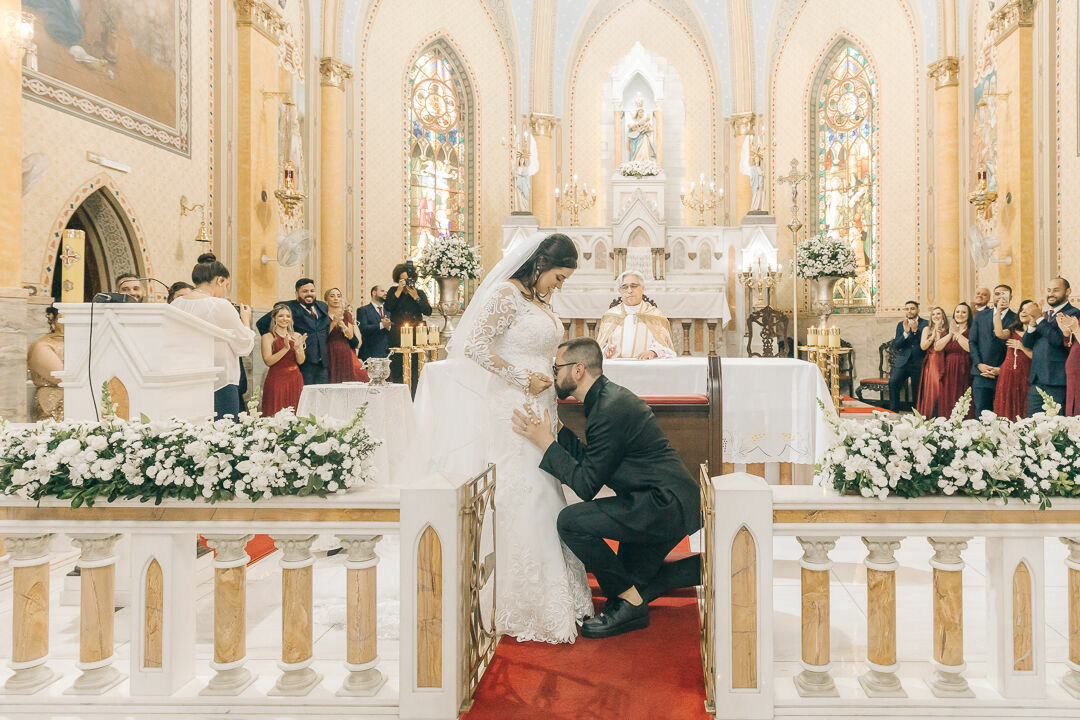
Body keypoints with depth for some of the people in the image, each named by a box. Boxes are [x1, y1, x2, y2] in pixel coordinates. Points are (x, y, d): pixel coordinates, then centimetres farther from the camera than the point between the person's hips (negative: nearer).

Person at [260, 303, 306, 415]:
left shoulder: (296, 336, 10)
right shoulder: (268, 337, -1)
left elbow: (300, 361, 3)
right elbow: (268, 361, -11)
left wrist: (297, 348, -16)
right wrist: (286, 348, -20)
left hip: (295, 380, 4)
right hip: (276, 380, -4)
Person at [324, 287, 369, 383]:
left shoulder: (346, 314, 13)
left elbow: (351, 336, 3)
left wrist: (341, 323, -13)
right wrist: (334, 322, -17)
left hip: (346, 354, 3)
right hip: (330, 356, -3)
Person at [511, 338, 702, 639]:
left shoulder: (610, 410, -20)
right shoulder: (611, 397, 12)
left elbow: (585, 485, -18)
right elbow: (590, 460, 14)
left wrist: (546, 442, -12)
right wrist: (556, 431, 9)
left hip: (666, 507, -11)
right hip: (671, 505, 11)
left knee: (571, 521, -19)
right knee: (630, 579, 22)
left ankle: (630, 603, -5)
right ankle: (710, 568, 22)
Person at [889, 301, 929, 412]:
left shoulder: (925, 324, 1)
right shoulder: (900, 325, 11)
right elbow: (896, 346, 3)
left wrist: (916, 330, -19)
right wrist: (905, 333, -11)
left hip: (918, 363, -2)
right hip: (903, 361, 2)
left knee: (917, 391, 3)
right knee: (893, 382, -20)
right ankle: (894, 412, -13)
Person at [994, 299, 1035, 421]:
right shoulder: (1012, 331, 14)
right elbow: (999, 333, -11)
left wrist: (1022, 347, -10)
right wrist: (998, 311, -13)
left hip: (1025, 377, -3)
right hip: (1008, 375, 3)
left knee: (1022, 413, -2)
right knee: (1006, 409, 2)